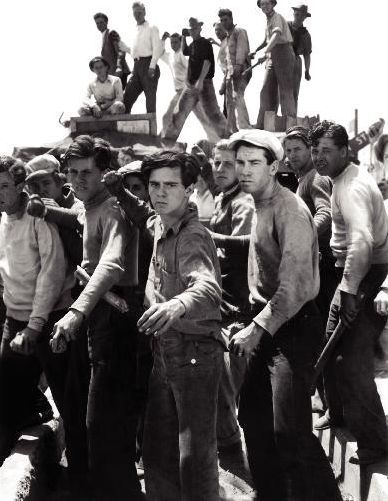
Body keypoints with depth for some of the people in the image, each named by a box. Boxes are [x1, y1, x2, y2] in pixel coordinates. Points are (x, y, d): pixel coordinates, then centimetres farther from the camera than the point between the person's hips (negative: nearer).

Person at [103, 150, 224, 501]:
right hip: (164, 346, 9)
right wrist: (119, 191, 14)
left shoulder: (192, 236, -20)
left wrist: (177, 305, -61)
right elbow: (145, 216, 33)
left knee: (196, 455, -5)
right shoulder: (159, 223, 6)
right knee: (158, 448, 16)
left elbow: (208, 288, -39)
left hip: (194, 350, -9)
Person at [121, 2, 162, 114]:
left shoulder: (151, 28, 1)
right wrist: (120, 44, 15)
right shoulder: (136, 31, 21)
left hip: (148, 64, -6)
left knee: (150, 97, -4)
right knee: (127, 96, -2)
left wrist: (152, 67, -18)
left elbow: (157, 49, -8)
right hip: (137, 66, 7)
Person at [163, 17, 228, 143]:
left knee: (212, 111, -7)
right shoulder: (193, 44, 15)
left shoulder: (205, 43, -8)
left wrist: (200, 80, -27)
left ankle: (225, 135, -1)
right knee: (180, 111, 7)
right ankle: (169, 138, 11)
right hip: (190, 84, 8)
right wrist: (183, 37, 19)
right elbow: (184, 52, 34)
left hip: (204, 83, -8)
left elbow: (207, 62, -18)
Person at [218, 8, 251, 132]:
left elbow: (242, 49, -13)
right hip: (230, 72, 9)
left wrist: (238, 66, -26)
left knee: (237, 96, -25)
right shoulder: (225, 38, 24)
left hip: (241, 70, -9)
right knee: (230, 102, 4)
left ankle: (245, 128, -35)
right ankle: (233, 130, 6)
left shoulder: (239, 32, 2)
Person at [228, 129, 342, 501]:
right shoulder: (259, 206, 11)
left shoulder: (289, 210, -17)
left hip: (293, 324, -9)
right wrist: (255, 323, 9)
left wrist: (258, 328, -26)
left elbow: (295, 283, -25)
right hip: (266, 321, 9)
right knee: (253, 414, 15)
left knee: (289, 429, -15)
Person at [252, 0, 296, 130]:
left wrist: (265, 53, -41)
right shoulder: (269, 20, 18)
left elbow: (276, 36, -30)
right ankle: (262, 126, -1)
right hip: (272, 58, 8)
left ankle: (290, 127, -15)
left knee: (285, 91, -12)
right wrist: (255, 51, 28)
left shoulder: (277, 18, -11)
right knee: (267, 91, 1)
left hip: (283, 55, -8)